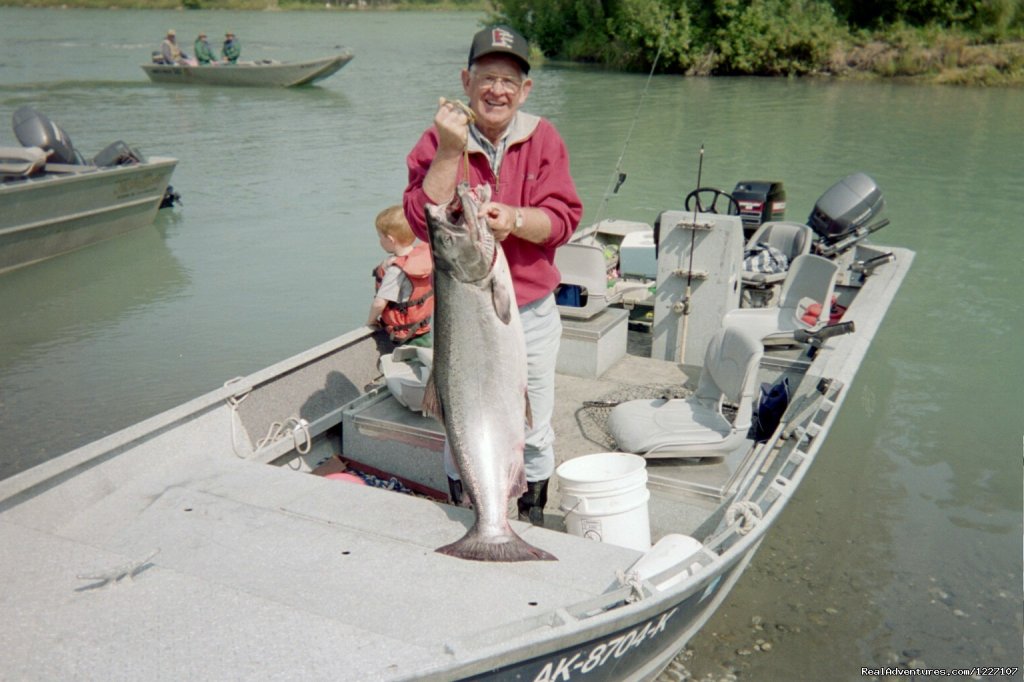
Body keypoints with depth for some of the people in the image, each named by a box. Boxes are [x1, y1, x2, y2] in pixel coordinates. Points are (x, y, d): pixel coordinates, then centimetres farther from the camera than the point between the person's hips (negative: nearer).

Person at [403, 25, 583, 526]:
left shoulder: (543, 138, 0)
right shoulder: (438, 141, -4)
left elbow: (563, 220, -8)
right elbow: (423, 221, -16)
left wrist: (514, 218, -27)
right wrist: (450, 153, -24)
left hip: (531, 313, 1)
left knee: (535, 435, 15)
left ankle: (533, 519, 37)